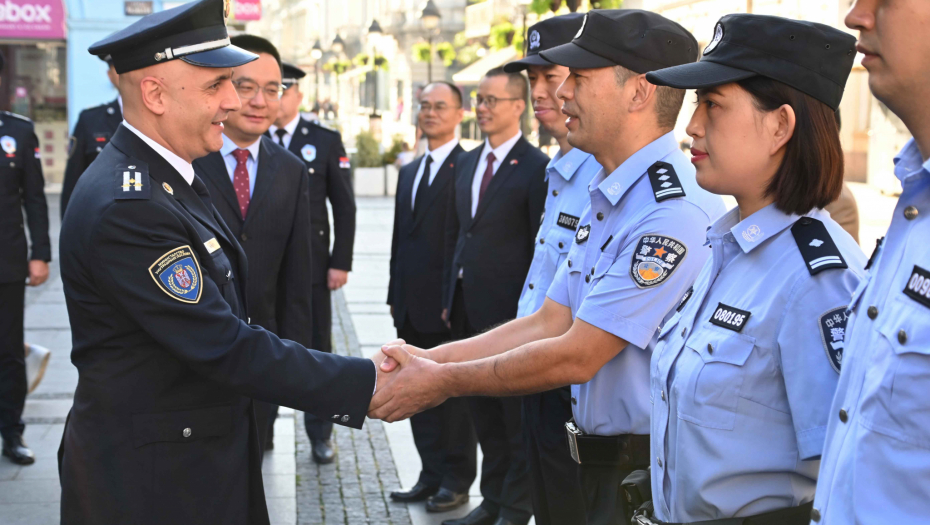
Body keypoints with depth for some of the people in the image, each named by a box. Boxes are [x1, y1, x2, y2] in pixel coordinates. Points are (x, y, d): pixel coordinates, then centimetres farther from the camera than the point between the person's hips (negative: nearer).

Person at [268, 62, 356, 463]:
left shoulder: (325, 141, 2)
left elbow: (344, 207, 1)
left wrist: (341, 262, -6)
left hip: (310, 264, -1)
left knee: (316, 350, 6)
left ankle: (320, 435, 17)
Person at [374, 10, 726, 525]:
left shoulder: (676, 214, -24)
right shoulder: (606, 201, 9)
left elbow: (575, 357, -22)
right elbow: (549, 324, 8)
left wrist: (444, 380, -13)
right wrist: (429, 359, -2)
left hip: (652, 481, -8)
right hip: (602, 464, 8)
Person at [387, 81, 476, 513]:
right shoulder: (409, 172, 17)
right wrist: (395, 296, 15)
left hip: (449, 305, -8)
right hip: (413, 307, 8)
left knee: (453, 394, 3)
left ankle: (456, 481, 14)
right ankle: (431, 475, 24)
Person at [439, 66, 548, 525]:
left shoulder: (535, 168, -10)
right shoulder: (467, 163, 13)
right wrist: (449, 297, 13)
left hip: (509, 311, -7)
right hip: (469, 310, 7)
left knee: (516, 415, 4)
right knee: (483, 412, 16)